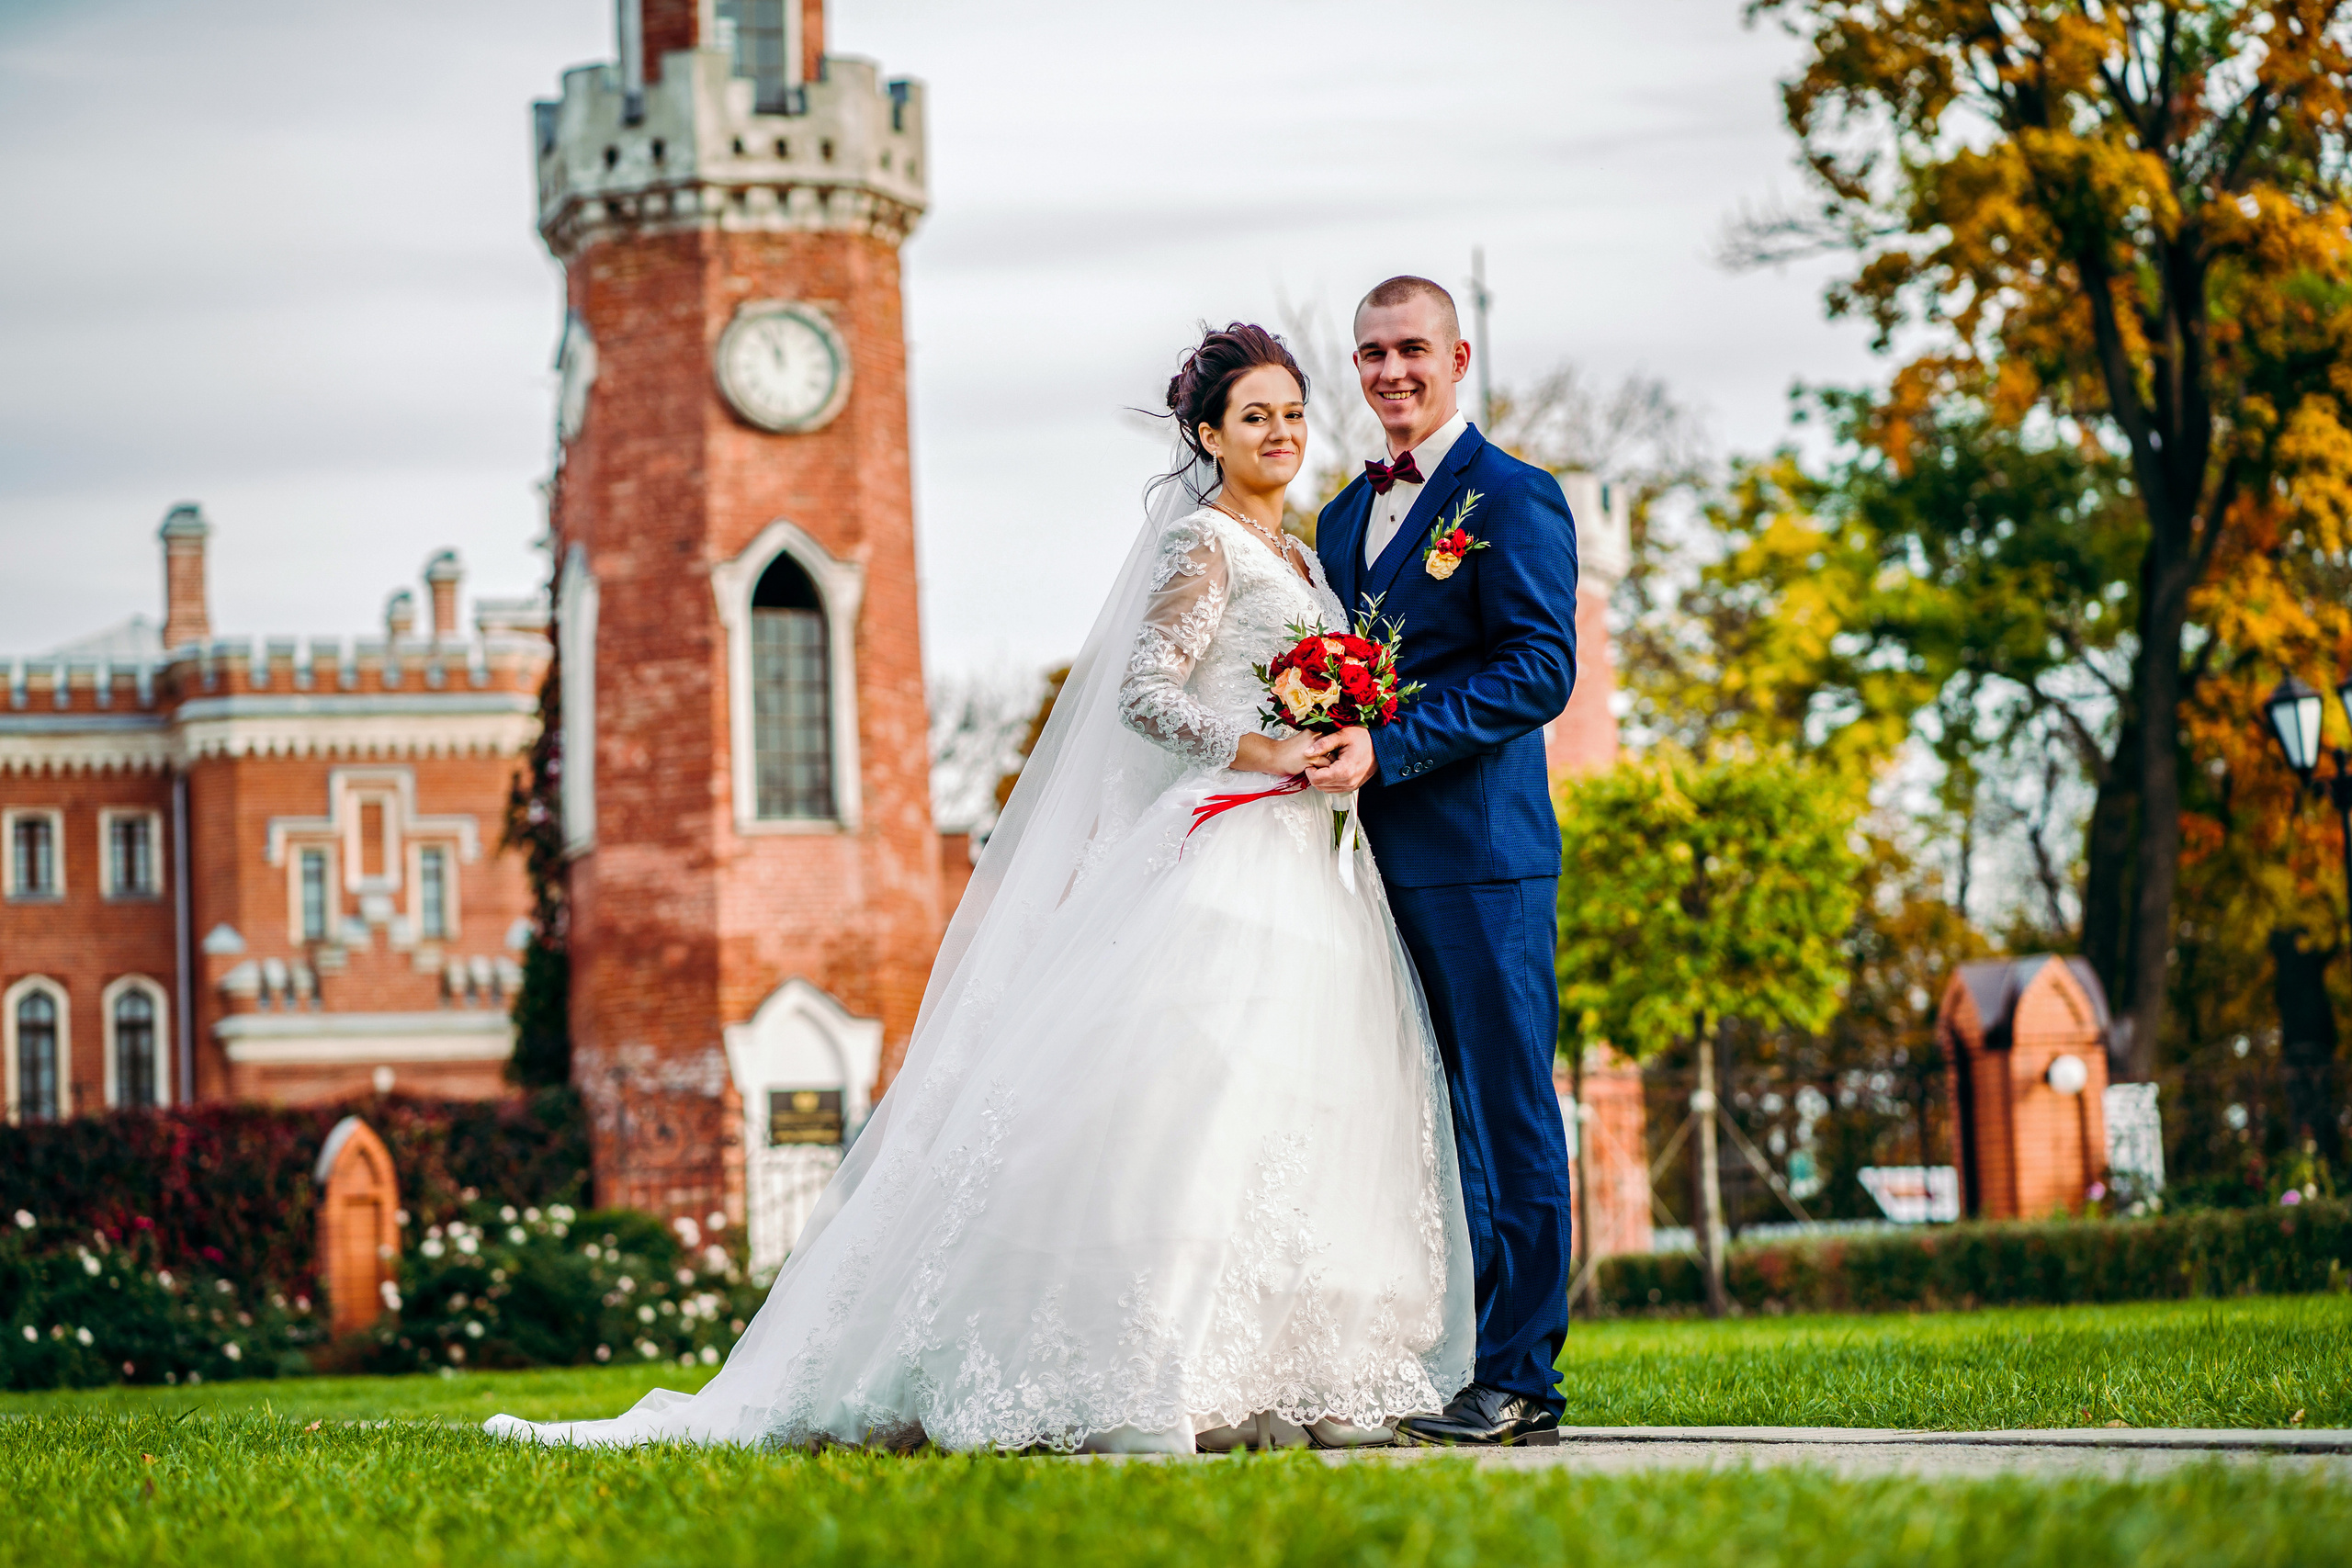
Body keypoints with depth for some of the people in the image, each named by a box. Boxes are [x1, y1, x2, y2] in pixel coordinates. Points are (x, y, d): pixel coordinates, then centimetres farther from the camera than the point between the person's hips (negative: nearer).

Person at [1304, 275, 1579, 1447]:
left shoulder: (1513, 498, -4)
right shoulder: (1342, 516, 20)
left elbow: (1540, 669, -14)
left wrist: (1388, 748, -20)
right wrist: (1323, 748, 2)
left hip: (1479, 853, -7)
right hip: (1379, 855, 7)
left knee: (1506, 1110, -4)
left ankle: (1521, 1380, -1)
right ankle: (1444, 1359, 13)